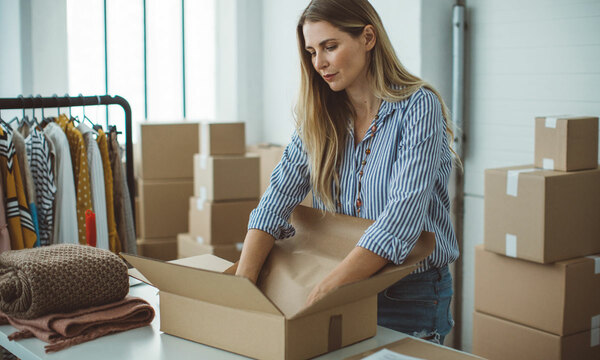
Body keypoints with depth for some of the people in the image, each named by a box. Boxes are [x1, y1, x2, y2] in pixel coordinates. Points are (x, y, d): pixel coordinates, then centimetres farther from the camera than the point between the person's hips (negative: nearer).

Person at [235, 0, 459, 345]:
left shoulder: (418, 106, -15)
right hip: (343, 294, 4)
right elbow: (278, 197, -7)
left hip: (411, 297, -4)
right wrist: (243, 281, -21)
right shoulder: (318, 118, 2)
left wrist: (325, 291, -33)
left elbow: (403, 215, -26)